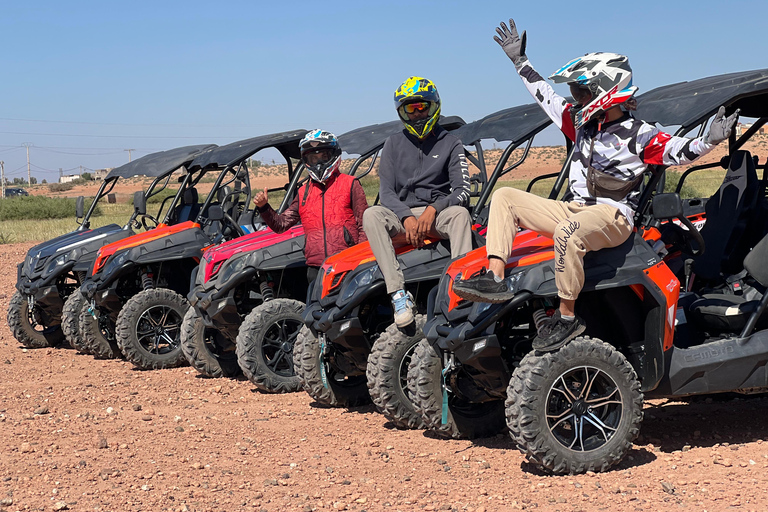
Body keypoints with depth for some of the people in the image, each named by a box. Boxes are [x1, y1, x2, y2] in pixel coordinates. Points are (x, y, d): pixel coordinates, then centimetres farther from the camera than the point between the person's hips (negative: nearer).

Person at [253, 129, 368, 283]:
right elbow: (281, 224, 19)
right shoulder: (303, 192, 19)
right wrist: (264, 207, 1)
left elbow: (364, 225, 3)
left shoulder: (350, 184, 8)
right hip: (315, 268, 4)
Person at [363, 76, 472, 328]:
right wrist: (407, 217, -15)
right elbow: (386, 192, 5)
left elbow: (462, 191, -1)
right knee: (371, 215, -30)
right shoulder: (394, 144, 13)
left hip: (439, 214, -1)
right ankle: (398, 292, -39)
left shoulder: (450, 144, 9)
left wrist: (433, 209, -20)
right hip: (402, 215, 1)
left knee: (460, 213, -34)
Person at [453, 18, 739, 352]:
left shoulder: (638, 135, -5)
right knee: (504, 197, -2)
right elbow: (545, 96, 25)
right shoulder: (581, 123, 16)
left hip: (612, 216, -8)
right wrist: (520, 61, 29)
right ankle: (495, 277, -20)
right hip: (575, 209, 8)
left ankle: (567, 317, -29)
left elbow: (678, 151, -14)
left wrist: (710, 141, -32)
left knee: (567, 232, -41)